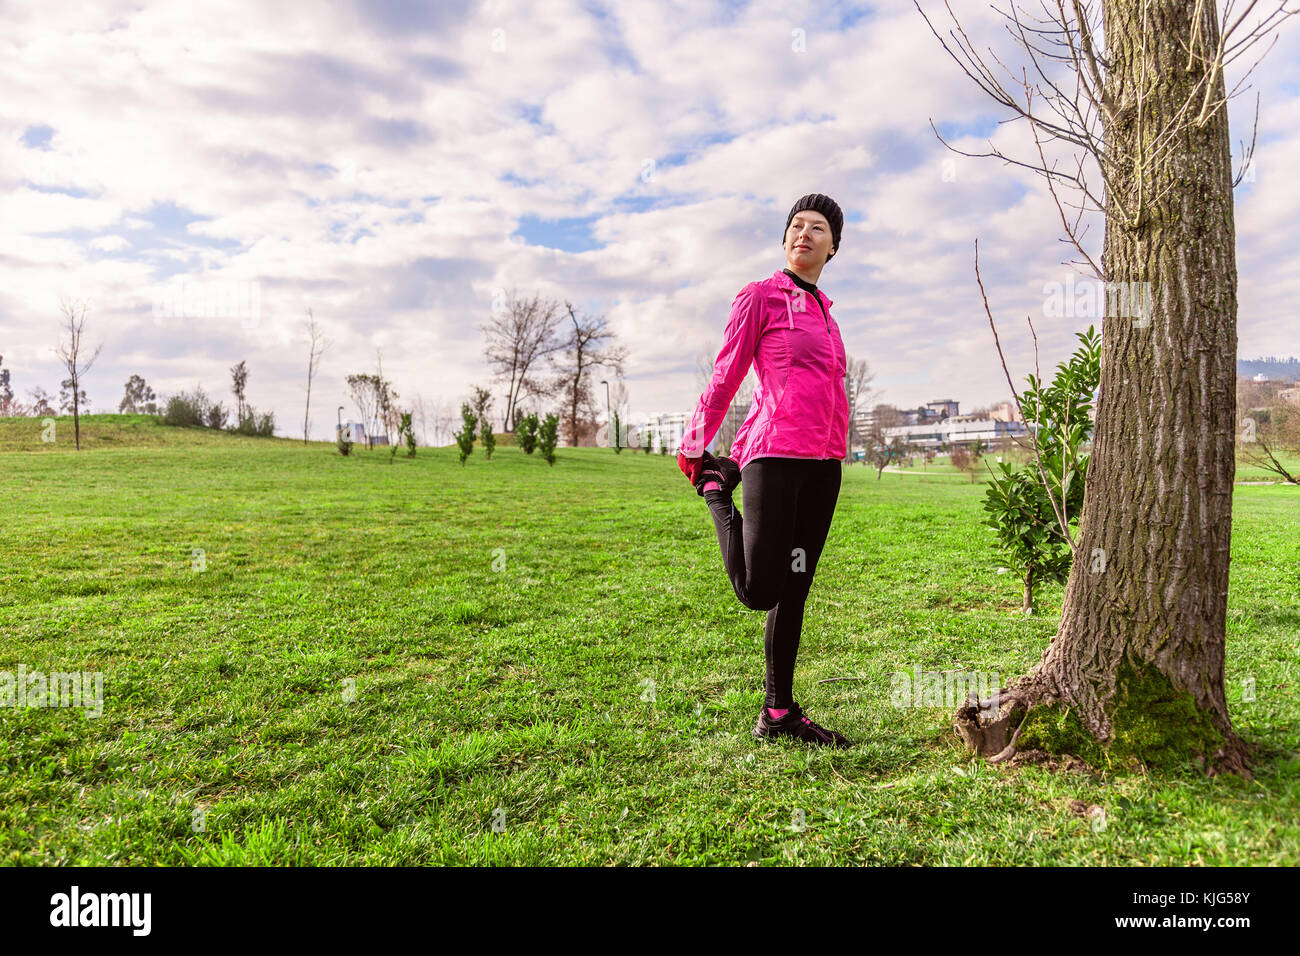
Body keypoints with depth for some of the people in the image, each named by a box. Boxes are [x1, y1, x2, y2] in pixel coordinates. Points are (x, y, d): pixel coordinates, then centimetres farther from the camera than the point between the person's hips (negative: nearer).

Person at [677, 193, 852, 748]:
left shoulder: (823, 309, 20)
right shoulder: (761, 296, 2)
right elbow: (725, 376, 3)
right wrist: (693, 447, 5)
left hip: (824, 463, 7)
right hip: (777, 457, -6)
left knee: (794, 591, 8)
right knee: (759, 591, -9)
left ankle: (779, 713, 17)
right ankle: (717, 489, 15)